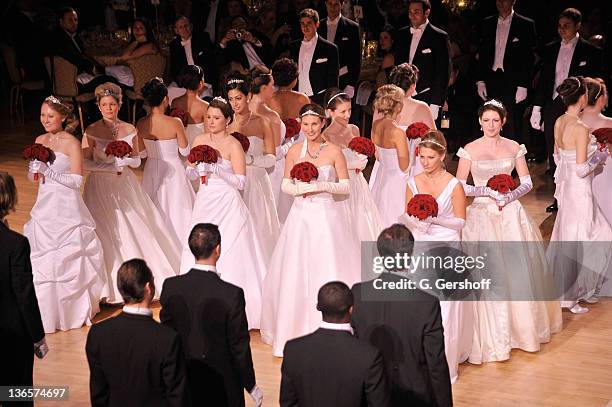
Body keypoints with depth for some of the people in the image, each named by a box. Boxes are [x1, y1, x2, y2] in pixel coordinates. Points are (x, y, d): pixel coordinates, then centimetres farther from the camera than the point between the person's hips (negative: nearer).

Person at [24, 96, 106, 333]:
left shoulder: (72, 144, -9)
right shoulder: (40, 141, 8)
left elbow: (77, 179, -13)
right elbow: (31, 175, 14)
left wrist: (48, 172, -19)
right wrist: (34, 169, -8)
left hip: (66, 208, -6)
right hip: (44, 206, 6)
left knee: (67, 260, 2)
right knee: (41, 259, 8)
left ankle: (73, 309, 17)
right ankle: (47, 312, 20)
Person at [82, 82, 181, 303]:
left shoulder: (129, 129, 2)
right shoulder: (91, 131, -7)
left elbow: (137, 161, 7)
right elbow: (86, 163, -8)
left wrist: (126, 160, -14)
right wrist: (112, 167, -16)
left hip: (126, 185, 3)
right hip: (102, 187, -3)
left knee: (136, 229, 2)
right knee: (108, 233, -2)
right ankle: (114, 285, 8)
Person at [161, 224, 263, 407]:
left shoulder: (171, 287, -12)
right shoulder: (231, 295, -24)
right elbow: (239, 346, -16)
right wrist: (251, 386, -1)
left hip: (184, 380, 4)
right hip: (221, 385, -4)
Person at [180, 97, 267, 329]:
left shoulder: (233, 145, -7)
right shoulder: (200, 141, 8)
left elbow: (241, 182, -11)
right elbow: (189, 173, 12)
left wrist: (216, 169, -20)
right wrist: (198, 169, -9)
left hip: (227, 205, -5)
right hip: (205, 203, 5)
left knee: (228, 254, -3)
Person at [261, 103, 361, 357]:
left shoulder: (334, 151, -3)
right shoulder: (294, 151, 4)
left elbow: (346, 186, 0)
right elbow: (285, 185, 10)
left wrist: (322, 186, -14)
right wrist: (300, 188, -9)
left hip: (328, 215, -2)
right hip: (302, 215, 2)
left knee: (329, 269, -2)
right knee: (296, 272, 4)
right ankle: (297, 328, 16)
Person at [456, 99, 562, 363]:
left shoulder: (514, 148, 5)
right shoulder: (469, 150, -2)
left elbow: (527, 182, 7)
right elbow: (460, 186, -3)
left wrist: (510, 195, -11)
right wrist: (487, 191, -15)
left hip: (511, 214, 2)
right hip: (482, 214, -2)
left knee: (518, 271, 1)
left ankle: (521, 325, 21)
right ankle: (491, 335, 4)